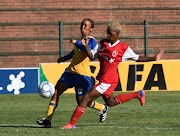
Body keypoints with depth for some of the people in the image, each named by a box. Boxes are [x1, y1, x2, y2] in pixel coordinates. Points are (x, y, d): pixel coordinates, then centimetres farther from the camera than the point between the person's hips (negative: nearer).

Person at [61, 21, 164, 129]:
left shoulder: (123, 48, -8)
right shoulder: (102, 44, 7)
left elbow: (137, 58, 4)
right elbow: (92, 56, 7)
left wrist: (154, 59, -1)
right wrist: (86, 46, -9)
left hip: (109, 79, -8)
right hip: (102, 77, 8)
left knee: (87, 98, -12)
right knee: (110, 102, 27)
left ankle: (72, 123, -6)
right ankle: (138, 94, 40)